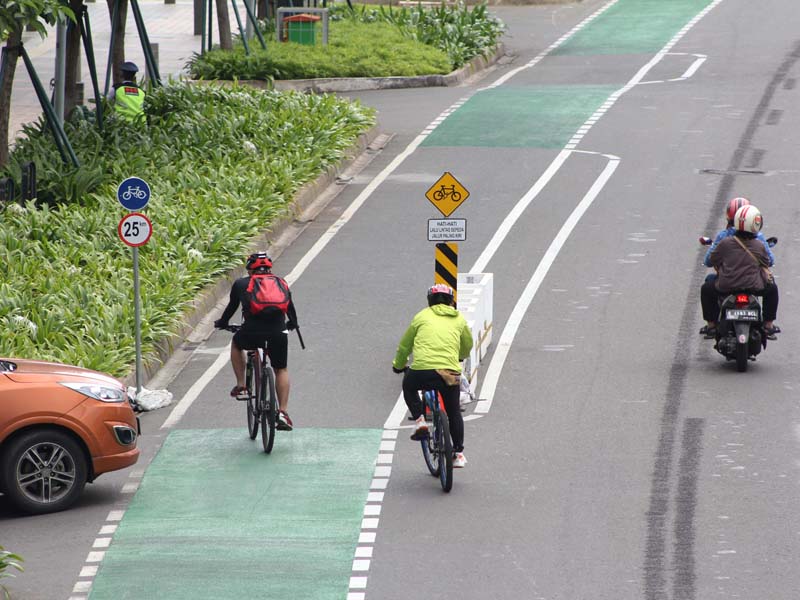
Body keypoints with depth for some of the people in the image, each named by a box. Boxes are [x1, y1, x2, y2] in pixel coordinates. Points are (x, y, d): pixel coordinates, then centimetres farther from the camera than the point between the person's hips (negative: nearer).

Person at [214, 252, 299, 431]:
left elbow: (232, 307, 27)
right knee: (281, 370, 21)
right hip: (278, 334, 1)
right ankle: (283, 413, 9)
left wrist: (222, 323, 47)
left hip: (251, 333, -1)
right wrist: (292, 324, 54)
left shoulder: (241, 284, 16)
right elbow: (290, 306, 33)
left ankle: (241, 386, 28)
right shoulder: (281, 282, 21)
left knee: (236, 344, 34)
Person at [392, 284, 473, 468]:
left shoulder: (422, 316, 17)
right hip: (449, 373, 1)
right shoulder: (459, 319, 20)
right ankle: (458, 453, 25)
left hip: (421, 370, -1)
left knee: (409, 387, 33)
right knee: (454, 412, 24)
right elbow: (468, 345, 37)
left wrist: (398, 365, 44)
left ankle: (419, 420, 15)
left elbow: (404, 346, 25)